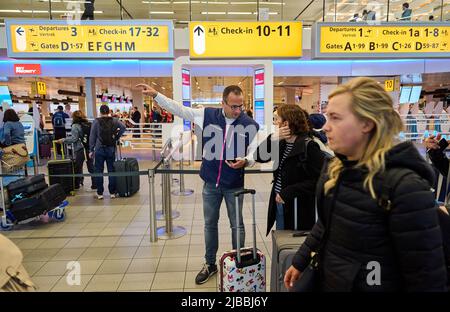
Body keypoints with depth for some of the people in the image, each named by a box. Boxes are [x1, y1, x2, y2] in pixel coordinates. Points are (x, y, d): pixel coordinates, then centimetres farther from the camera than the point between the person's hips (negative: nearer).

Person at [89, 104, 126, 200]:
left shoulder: (96, 122, -1)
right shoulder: (114, 120, 2)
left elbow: (92, 137, -2)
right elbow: (123, 127, -12)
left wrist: (91, 150, 4)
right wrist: (117, 137, -1)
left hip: (99, 149, -1)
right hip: (111, 149, 2)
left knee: (99, 171, 6)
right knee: (111, 170, 7)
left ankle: (100, 193, 9)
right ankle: (112, 192, 12)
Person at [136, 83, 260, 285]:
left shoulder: (250, 125, -9)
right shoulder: (208, 115, -5)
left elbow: (254, 155, -5)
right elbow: (179, 110, 1)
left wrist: (245, 161, -27)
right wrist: (155, 95, -4)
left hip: (235, 185, -2)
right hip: (211, 182, 2)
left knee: (237, 225, 11)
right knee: (210, 223, 15)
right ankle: (210, 264, 33)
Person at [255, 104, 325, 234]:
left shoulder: (308, 146, -17)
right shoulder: (282, 143, 5)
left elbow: (318, 179, -20)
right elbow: (259, 157, 3)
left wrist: (288, 192, -22)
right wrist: (272, 139, -13)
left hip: (297, 208, -7)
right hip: (279, 203, 7)